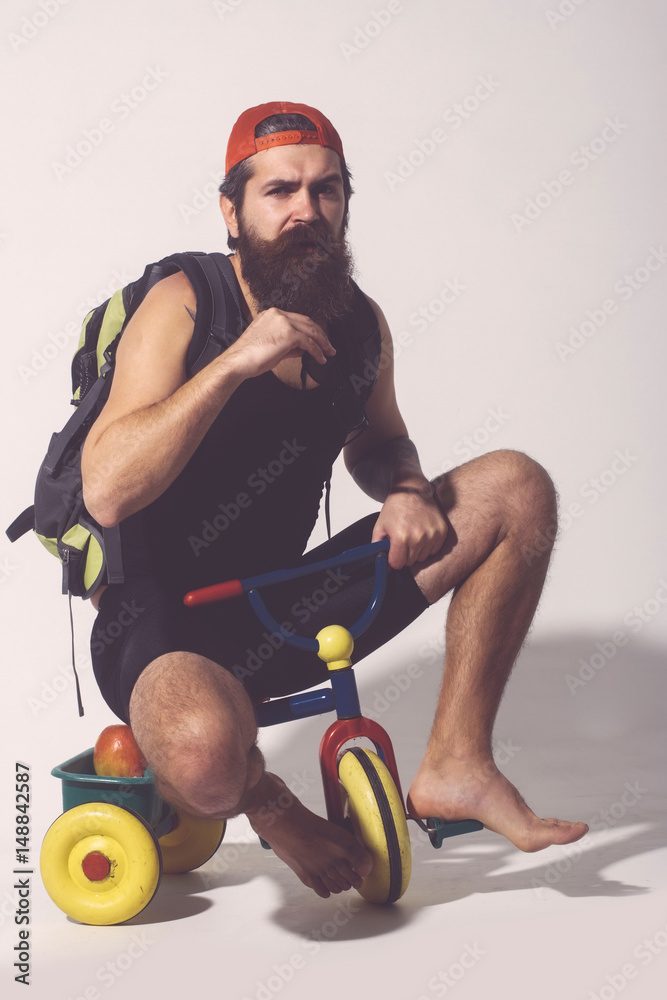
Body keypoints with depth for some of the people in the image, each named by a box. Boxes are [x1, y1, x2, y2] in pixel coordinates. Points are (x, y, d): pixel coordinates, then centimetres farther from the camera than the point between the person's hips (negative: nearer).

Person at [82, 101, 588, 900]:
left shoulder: (361, 325, 1)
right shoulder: (184, 305, -14)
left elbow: (376, 442, 20)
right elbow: (106, 491, -25)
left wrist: (407, 491, -4)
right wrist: (236, 362, -32)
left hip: (279, 608, 6)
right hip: (159, 625, -5)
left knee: (516, 488, -2)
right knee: (207, 754, -42)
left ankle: (455, 765, 0)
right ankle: (267, 803, -1)